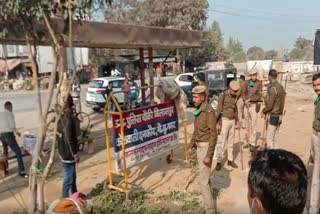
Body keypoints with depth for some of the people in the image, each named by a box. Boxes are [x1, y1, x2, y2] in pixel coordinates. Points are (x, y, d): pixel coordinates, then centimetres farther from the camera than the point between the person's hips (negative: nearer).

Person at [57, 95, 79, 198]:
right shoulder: (68, 118, -23)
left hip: (64, 151, 9)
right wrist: (75, 154, -17)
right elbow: (69, 138, -24)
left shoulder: (62, 116, 5)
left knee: (72, 175, 22)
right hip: (68, 153, -9)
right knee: (68, 178, 4)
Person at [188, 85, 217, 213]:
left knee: (203, 180, -6)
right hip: (199, 146, 9)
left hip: (206, 146, -9)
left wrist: (209, 155, -23)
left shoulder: (209, 111, -20)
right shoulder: (198, 110, 7)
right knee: (204, 175, 21)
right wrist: (191, 145, 17)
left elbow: (213, 134, -21)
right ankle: (208, 195, 39)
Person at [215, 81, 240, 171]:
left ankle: (230, 160, 22)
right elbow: (219, 110, -13)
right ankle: (218, 162, 4)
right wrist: (218, 123, -15)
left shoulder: (235, 96, 7)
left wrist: (236, 121, 16)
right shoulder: (223, 96, -12)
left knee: (231, 142, 11)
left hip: (232, 121, 6)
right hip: (224, 120, -6)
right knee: (222, 142, -4)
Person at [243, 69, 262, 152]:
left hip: (254, 105, -4)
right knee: (248, 125, 13)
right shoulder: (246, 82, 4)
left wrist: (250, 99, -18)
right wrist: (246, 101, -13)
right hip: (246, 106, 4)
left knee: (253, 125, -9)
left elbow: (259, 96, -9)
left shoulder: (259, 83, -5)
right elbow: (243, 93, 3)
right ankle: (249, 142, 25)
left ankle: (253, 144, -7)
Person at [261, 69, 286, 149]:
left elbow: (270, 105, -18)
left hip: (273, 116, -8)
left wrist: (263, 111, -1)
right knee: (275, 138, 14)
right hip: (279, 115, 8)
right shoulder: (281, 87, 9)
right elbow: (279, 102, 12)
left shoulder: (272, 88, -17)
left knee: (269, 139, -3)